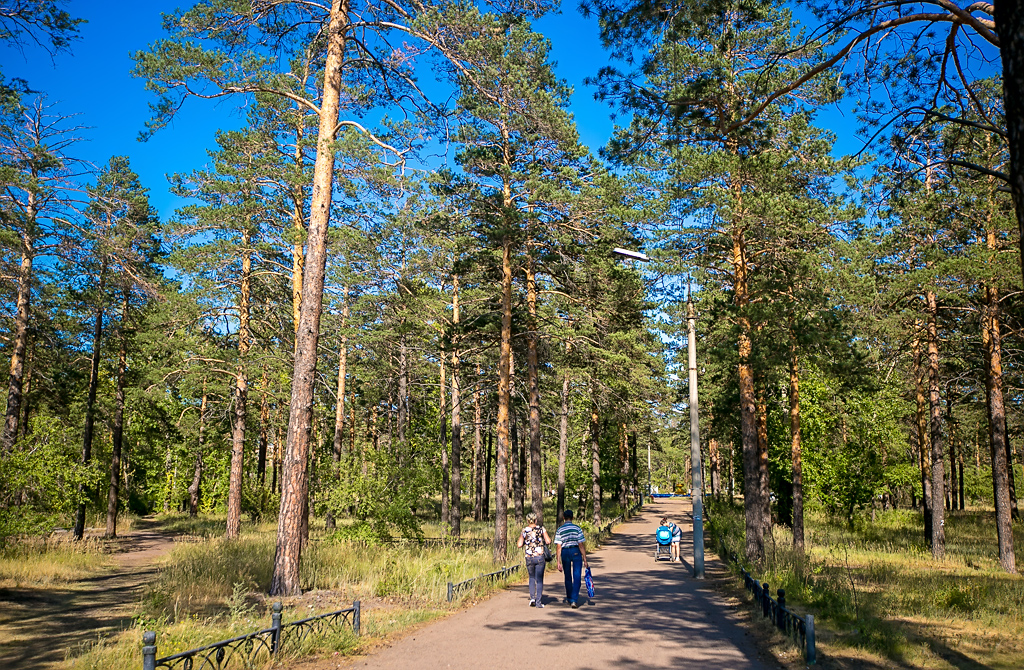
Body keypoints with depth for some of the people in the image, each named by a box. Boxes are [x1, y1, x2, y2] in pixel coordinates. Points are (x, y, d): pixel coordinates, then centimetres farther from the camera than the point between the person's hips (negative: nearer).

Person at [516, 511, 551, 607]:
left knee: (532, 577, 20)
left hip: (529, 558, 1)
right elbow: (548, 541, -8)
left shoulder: (524, 531, 0)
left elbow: (519, 545, -5)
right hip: (540, 557, -1)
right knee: (539, 579, 6)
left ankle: (532, 598, 7)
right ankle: (538, 602, 4)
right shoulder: (541, 529, -3)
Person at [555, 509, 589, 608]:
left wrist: (559, 562, -2)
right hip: (576, 551, -2)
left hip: (565, 552, 2)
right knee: (577, 577, -1)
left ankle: (569, 599, 32)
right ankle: (574, 600, -12)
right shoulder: (577, 528, -5)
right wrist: (585, 560, -4)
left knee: (568, 577, 17)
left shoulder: (559, 530, -1)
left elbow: (558, 547, -4)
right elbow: (581, 545, -8)